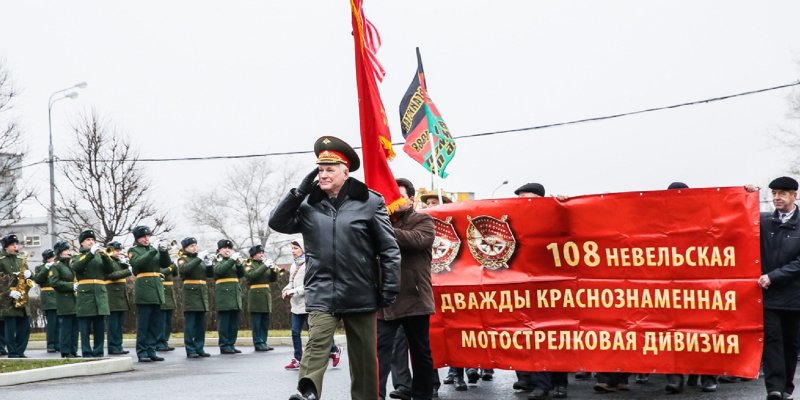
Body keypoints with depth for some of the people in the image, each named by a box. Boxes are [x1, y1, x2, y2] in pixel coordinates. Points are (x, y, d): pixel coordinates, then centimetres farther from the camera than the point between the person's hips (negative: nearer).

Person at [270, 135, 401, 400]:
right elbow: (277, 223, 6)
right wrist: (299, 192, -3)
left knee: (364, 357, 10)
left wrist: (389, 290, -6)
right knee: (316, 343, -20)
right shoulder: (309, 205, 6)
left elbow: (389, 249, -2)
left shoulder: (370, 202, -2)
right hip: (321, 292, 1)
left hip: (361, 295, 0)